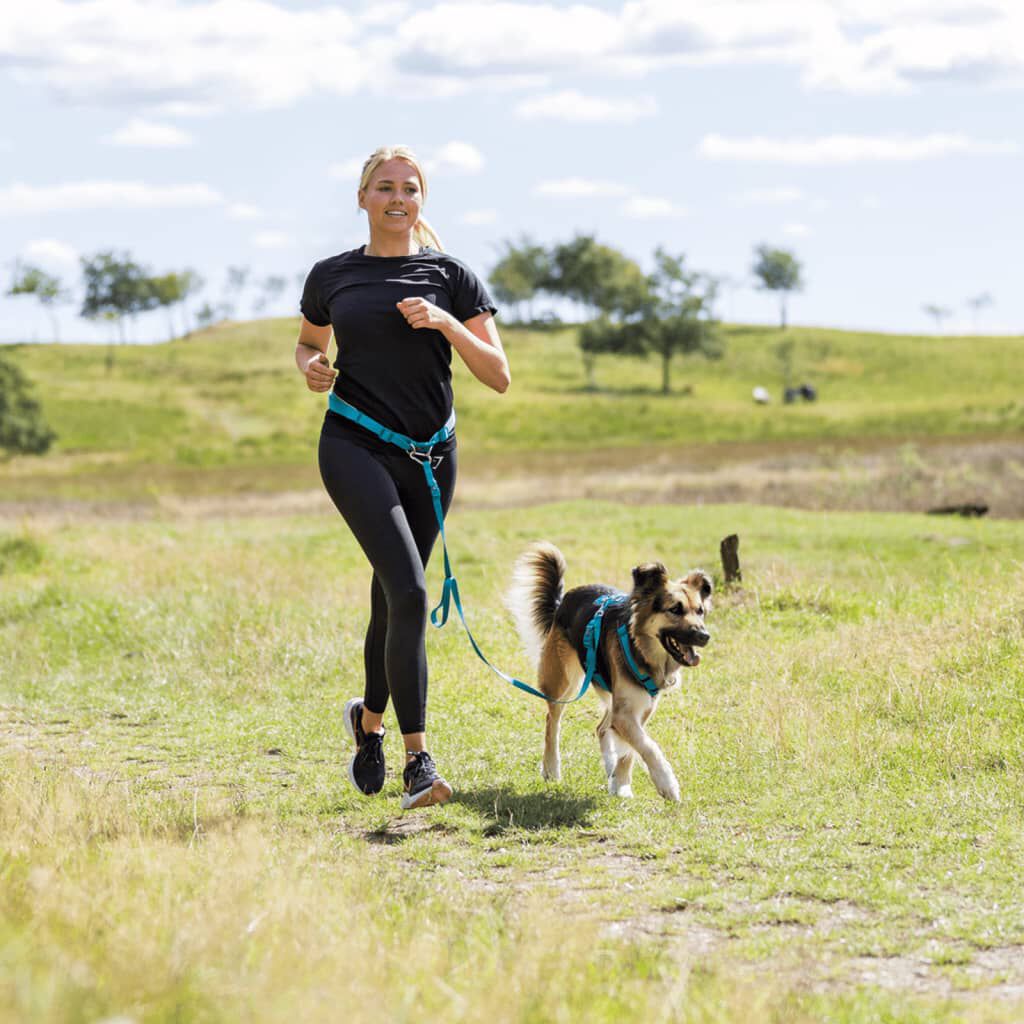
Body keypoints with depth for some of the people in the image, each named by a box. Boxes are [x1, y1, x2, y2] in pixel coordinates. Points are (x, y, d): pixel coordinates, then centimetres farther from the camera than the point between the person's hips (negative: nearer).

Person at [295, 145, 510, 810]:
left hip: (430, 456, 2)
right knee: (409, 593, -20)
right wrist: (312, 368, 2)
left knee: (393, 600, 13)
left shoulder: (450, 276, 5)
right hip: (355, 448, -2)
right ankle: (417, 762, -20)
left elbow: (499, 377, 1)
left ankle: (370, 720, 41)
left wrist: (447, 325, -14)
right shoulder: (332, 276, 7)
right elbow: (309, 341, 26)